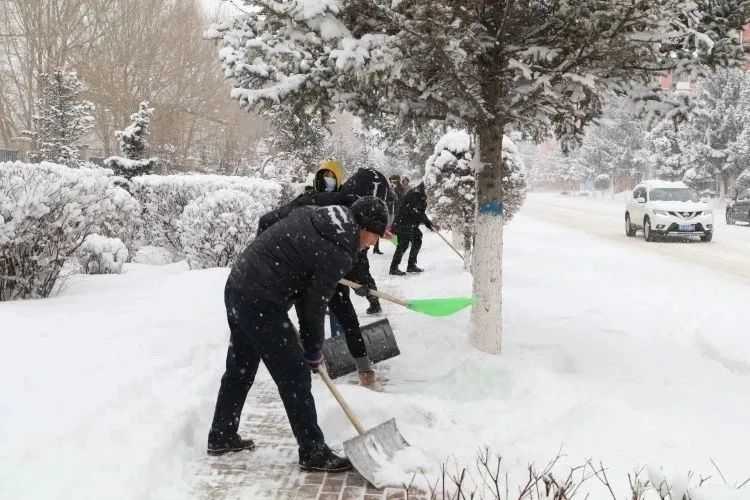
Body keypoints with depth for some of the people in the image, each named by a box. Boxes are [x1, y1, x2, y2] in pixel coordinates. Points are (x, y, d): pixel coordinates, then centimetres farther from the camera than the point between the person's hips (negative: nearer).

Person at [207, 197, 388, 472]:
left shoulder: (311, 214, 7)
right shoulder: (338, 254, -16)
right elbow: (314, 306, -9)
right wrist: (313, 353, 5)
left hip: (237, 287, 9)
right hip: (261, 304, -9)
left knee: (239, 368, 22)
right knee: (295, 377, 1)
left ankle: (221, 437, 37)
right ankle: (314, 452, 11)